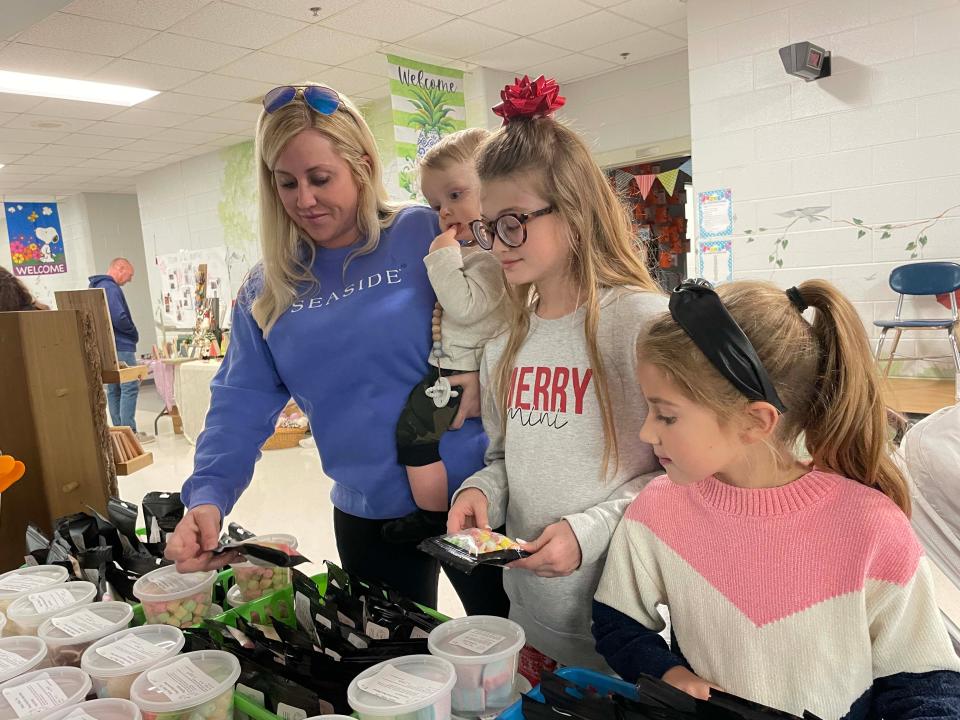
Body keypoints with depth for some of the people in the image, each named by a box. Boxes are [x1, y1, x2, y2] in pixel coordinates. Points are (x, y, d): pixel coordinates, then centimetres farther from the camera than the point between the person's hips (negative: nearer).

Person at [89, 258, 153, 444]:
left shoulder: (98, 287, 16)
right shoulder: (111, 288, -15)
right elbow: (119, 318, -24)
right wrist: (134, 333, -7)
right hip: (120, 346, -10)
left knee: (114, 389, 11)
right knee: (130, 388, -8)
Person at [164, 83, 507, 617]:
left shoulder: (425, 235, -10)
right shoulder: (269, 288, 3)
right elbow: (242, 403, 0)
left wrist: (485, 377, -23)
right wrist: (208, 496, -13)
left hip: (472, 492, -3)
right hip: (368, 516, 4)